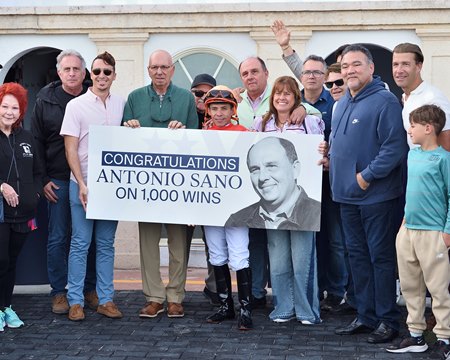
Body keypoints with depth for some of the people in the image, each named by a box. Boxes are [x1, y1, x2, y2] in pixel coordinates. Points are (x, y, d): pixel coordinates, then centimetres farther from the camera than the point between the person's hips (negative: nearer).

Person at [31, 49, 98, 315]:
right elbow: (36, 142, 5)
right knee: (58, 239, 4)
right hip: (58, 181, -1)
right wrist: (43, 180, -1)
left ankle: (91, 289, 19)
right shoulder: (46, 101, 4)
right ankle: (59, 293, 14)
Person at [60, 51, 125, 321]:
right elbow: (71, 149, -6)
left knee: (106, 244, 9)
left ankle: (106, 299, 16)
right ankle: (76, 301, 8)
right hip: (83, 184, -3)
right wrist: (82, 184, -12)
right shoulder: (76, 106, -3)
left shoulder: (121, 105, 8)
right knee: (81, 244, 1)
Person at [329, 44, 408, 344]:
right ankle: (366, 316, 22)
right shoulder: (342, 103, 14)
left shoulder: (385, 101, -13)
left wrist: (367, 176, -19)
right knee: (358, 255, 13)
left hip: (376, 194, -8)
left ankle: (388, 320, 8)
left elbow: (395, 147, -20)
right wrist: (332, 160, 9)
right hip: (347, 194, 8)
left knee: (381, 257, -2)